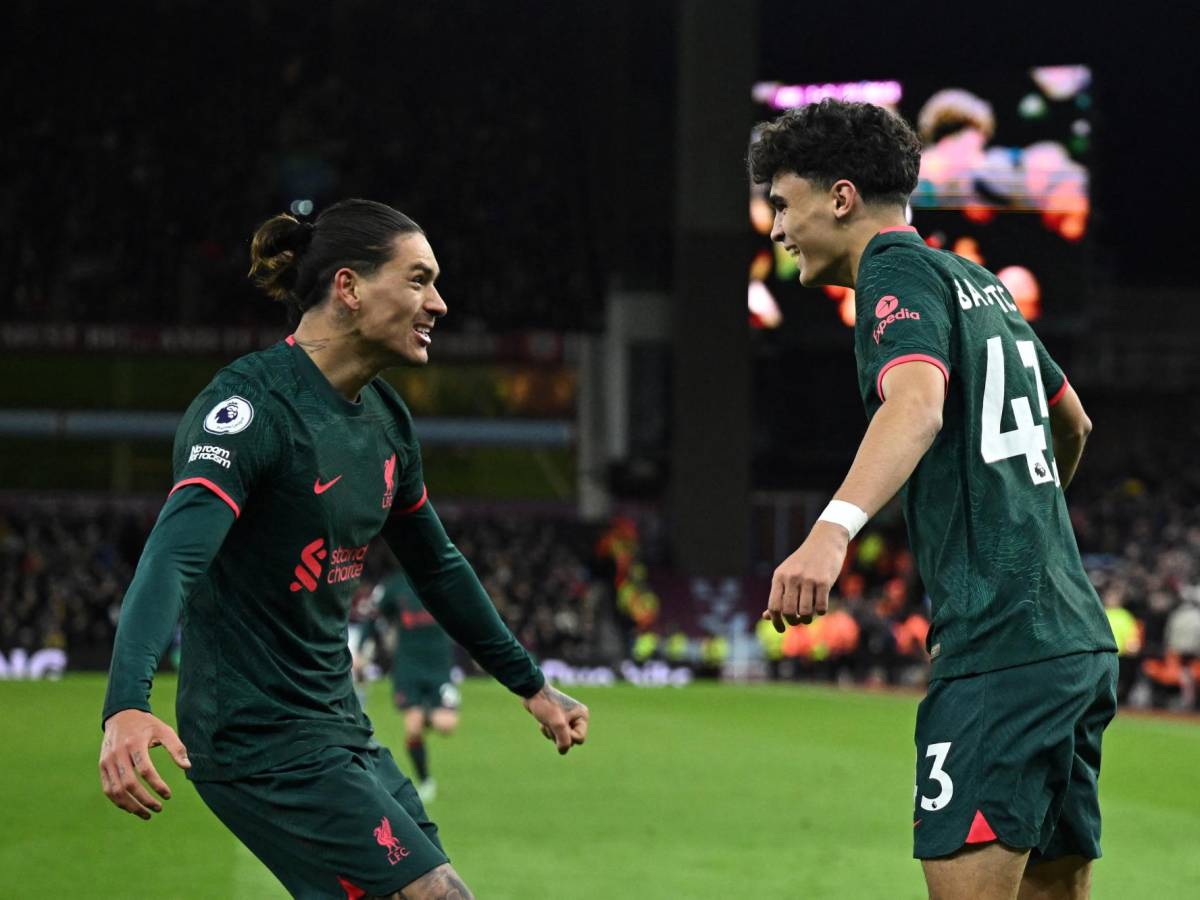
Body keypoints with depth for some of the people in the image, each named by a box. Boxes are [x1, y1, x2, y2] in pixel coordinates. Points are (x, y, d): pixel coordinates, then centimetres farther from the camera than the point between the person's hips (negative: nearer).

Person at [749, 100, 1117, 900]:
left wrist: (836, 527, -41)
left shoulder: (899, 272, -5)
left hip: (1000, 647, -9)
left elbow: (917, 402, -26)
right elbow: (1072, 422, 35)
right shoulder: (981, 285, 21)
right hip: (1079, 639, 9)